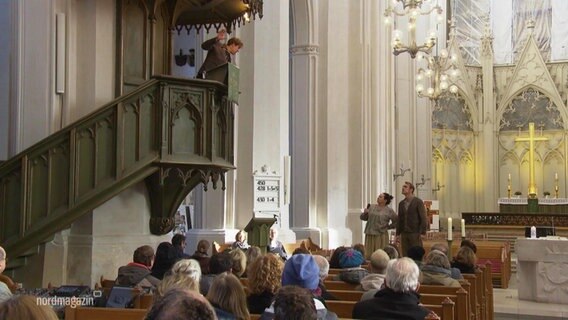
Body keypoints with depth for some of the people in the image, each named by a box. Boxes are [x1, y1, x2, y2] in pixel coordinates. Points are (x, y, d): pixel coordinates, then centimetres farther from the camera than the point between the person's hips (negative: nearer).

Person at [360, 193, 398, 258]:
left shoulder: (389, 210, 1)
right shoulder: (372, 207, 9)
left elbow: (396, 221, 6)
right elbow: (363, 218, 12)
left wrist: (388, 227, 4)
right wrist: (365, 213, -7)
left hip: (381, 235, -3)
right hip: (370, 234, 3)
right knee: (368, 255, 1)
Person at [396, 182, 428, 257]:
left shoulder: (418, 202, -3)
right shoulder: (401, 203, 13)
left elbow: (424, 218, -6)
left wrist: (422, 232, -13)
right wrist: (398, 233, 10)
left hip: (415, 233, -5)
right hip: (404, 234, 5)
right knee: (405, 256, 5)